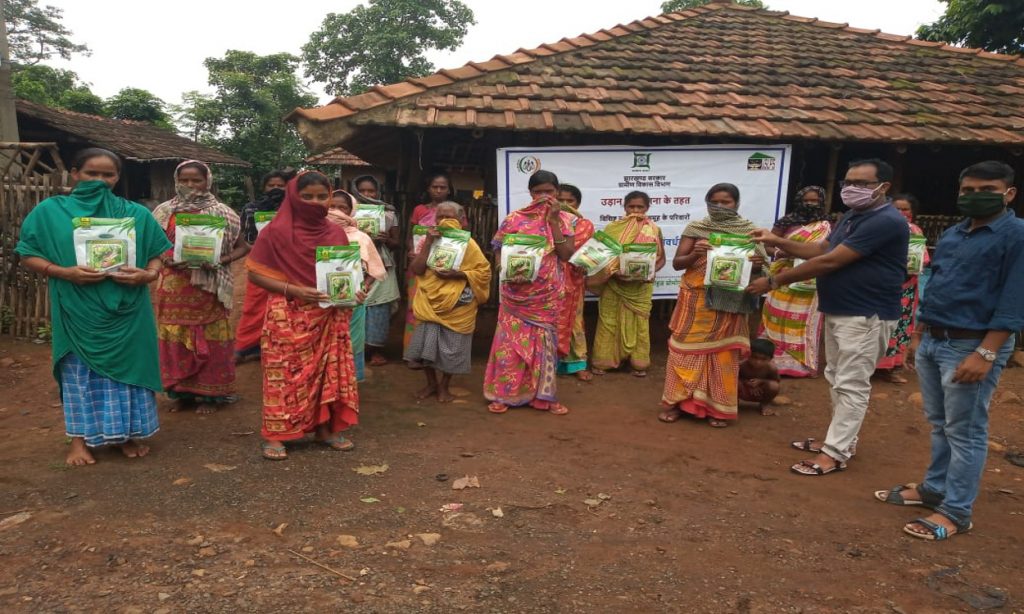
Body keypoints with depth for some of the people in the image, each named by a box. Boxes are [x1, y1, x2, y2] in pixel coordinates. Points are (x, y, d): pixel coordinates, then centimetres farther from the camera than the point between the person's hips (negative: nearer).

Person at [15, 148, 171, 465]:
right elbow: (28, 255, 1)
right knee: (80, 371, 7)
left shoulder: (136, 213, 4)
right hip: (78, 311, -1)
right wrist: (65, 272, -16)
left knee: (126, 366, 7)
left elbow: (156, 256, 7)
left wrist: (147, 275, -15)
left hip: (125, 309, 1)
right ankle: (80, 438, 20)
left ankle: (127, 434, 21)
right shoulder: (50, 210, 1)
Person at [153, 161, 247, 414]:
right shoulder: (165, 212, 6)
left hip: (208, 286, -2)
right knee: (175, 339, 7)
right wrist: (165, 260, -10)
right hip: (173, 287, 3)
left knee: (209, 339, 2)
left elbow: (242, 247, 1)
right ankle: (182, 392, 20)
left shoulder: (221, 213, -1)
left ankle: (209, 394, 13)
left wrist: (219, 261, -15)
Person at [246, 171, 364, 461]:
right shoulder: (277, 231, -7)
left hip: (330, 317, 5)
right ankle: (274, 435, 13)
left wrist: (353, 292, -7)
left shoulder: (336, 233, 6)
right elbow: (255, 274, -7)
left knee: (330, 371, 8)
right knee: (285, 374, 0)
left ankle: (324, 428, 23)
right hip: (288, 318, -4)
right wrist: (293, 290, -19)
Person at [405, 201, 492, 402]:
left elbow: (484, 272, -8)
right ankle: (431, 383, 25)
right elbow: (416, 270, -4)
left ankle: (444, 386, 23)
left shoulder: (468, 244, -4)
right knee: (425, 346, 4)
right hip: (430, 303, 3)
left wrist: (457, 274, -20)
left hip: (457, 307, -3)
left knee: (451, 349, 4)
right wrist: (428, 243, -11)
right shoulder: (430, 241, 7)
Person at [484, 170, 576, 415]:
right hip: (517, 292, -1)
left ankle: (543, 395, 19)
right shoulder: (514, 219, -2)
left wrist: (553, 221, -13)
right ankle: (503, 393, 14)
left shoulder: (564, 220, 2)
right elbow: (499, 252, 2)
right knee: (511, 340, 2)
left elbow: (566, 255, -10)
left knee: (545, 342, 8)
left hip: (549, 294, 1)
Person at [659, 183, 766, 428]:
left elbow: (757, 266, 7)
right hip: (696, 300, 0)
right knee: (686, 350, 3)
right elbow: (676, 263, 0)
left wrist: (758, 263, -16)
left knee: (724, 354, 5)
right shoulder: (695, 228, 1)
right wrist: (694, 254, -20)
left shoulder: (749, 231, 3)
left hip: (730, 303, 0)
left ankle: (718, 408, 16)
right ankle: (677, 401, 14)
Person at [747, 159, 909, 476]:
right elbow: (821, 249, 16)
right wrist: (778, 242, 1)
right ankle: (841, 438, 30)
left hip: (865, 316, -10)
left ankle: (836, 453, 3)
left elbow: (830, 262, -26)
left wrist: (774, 281, -22)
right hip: (838, 311, 10)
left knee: (851, 385, -4)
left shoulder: (885, 221, -22)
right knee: (837, 379, 17)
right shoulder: (853, 216, 12)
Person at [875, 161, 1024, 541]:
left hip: (972, 346, -8)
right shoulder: (952, 235, 14)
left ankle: (956, 512, 9)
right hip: (932, 342, 8)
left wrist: (985, 354, -23)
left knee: (965, 432, 0)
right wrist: (918, 337, 19)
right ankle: (934, 489, 30)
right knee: (939, 425, 17)